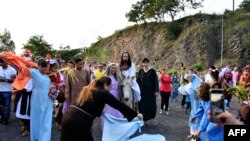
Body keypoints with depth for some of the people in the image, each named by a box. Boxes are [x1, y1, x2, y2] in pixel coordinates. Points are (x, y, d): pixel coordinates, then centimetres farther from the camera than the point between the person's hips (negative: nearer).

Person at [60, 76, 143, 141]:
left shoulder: (87, 89, 20)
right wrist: (136, 114, 10)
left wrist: (99, 112, 47)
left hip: (68, 117, 7)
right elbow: (119, 105, 2)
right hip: (79, 122, -7)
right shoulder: (103, 93, 0)